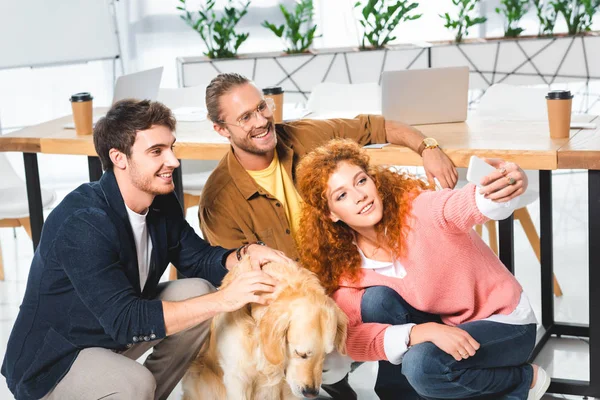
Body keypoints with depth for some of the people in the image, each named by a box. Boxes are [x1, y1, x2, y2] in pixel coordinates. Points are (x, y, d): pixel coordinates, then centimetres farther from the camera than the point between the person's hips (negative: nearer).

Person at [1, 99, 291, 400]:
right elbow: (125, 321, -35)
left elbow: (198, 259, 6)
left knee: (196, 291, -7)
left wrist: (245, 254, -17)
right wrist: (224, 299, -37)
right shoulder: (80, 223, -30)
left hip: (112, 331, 8)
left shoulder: (161, 202, -5)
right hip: (51, 359, -8)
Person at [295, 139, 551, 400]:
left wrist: (505, 187, -71)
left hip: (505, 323, -4)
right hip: (441, 326, 4)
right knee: (377, 300, -22)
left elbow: (466, 204, -48)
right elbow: (350, 336, -20)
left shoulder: (419, 209, -26)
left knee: (421, 365, -31)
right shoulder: (343, 265, -10)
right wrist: (419, 332, -35)